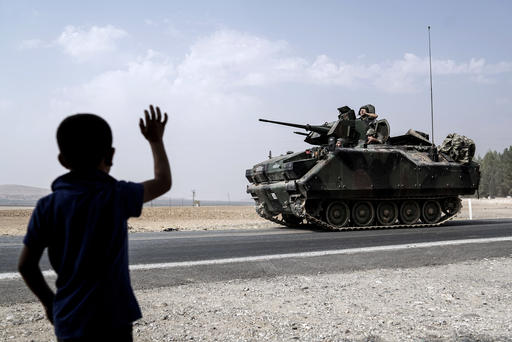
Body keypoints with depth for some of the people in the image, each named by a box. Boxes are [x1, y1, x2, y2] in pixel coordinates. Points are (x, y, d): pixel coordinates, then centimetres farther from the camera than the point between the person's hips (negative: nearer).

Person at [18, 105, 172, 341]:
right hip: (110, 321, -4)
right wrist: (156, 141, 18)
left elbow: (26, 265, 3)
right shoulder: (117, 196, -11)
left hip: (67, 322, 4)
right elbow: (163, 182, 5)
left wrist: (49, 302, 18)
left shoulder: (47, 207, -1)